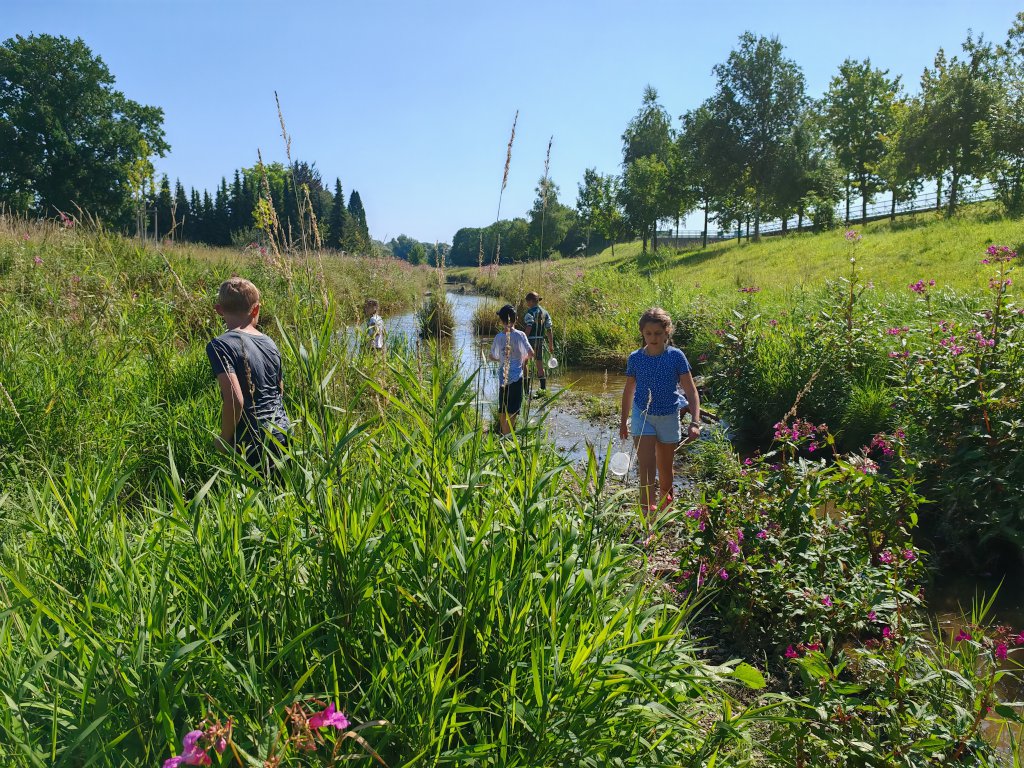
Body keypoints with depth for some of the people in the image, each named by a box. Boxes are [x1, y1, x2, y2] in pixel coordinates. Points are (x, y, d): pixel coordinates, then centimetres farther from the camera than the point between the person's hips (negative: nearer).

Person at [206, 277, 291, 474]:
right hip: (283, 434, 6)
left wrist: (224, 440, -8)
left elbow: (235, 399, -21)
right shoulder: (269, 343, 9)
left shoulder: (220, 345, -11)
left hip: (252, 442, -6)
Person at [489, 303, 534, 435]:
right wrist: (524, 359, 9)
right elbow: (531, 353, -12)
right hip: (516, 376, -3)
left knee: (503, 409, 15)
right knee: (513, 409, 2)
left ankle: (504, 434, 26)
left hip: (503, 376, 3)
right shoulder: (519, 335, -10)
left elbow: (492, 356, 8)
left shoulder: (499, 337, -2)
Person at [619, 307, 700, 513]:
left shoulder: (676, 356, -9)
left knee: (665, 467, 16)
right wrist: (624, 421, 15)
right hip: (642, 416, 0)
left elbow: (691, 391, -9)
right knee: (646, 467, -11)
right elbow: (629, 390, 9)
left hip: (669, 417, 0)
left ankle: (666, 503, 41)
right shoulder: (635, 358, -4)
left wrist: (695, 422, -20)